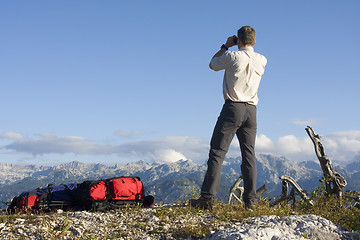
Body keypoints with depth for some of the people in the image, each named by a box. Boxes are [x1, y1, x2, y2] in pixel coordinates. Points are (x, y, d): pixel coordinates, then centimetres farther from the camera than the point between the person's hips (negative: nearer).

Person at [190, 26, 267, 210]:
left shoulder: (232, 56, -7)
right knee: (249, 155, 7)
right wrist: (247, 46, 27)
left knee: (217, 153, -4)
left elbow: (213, 64, 12)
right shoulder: (261, 60, 7)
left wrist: (226, 46, 19)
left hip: (233, 107, -5)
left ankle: (207, 197, -8)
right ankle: (250, 200, 4)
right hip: (251, 110, 5)